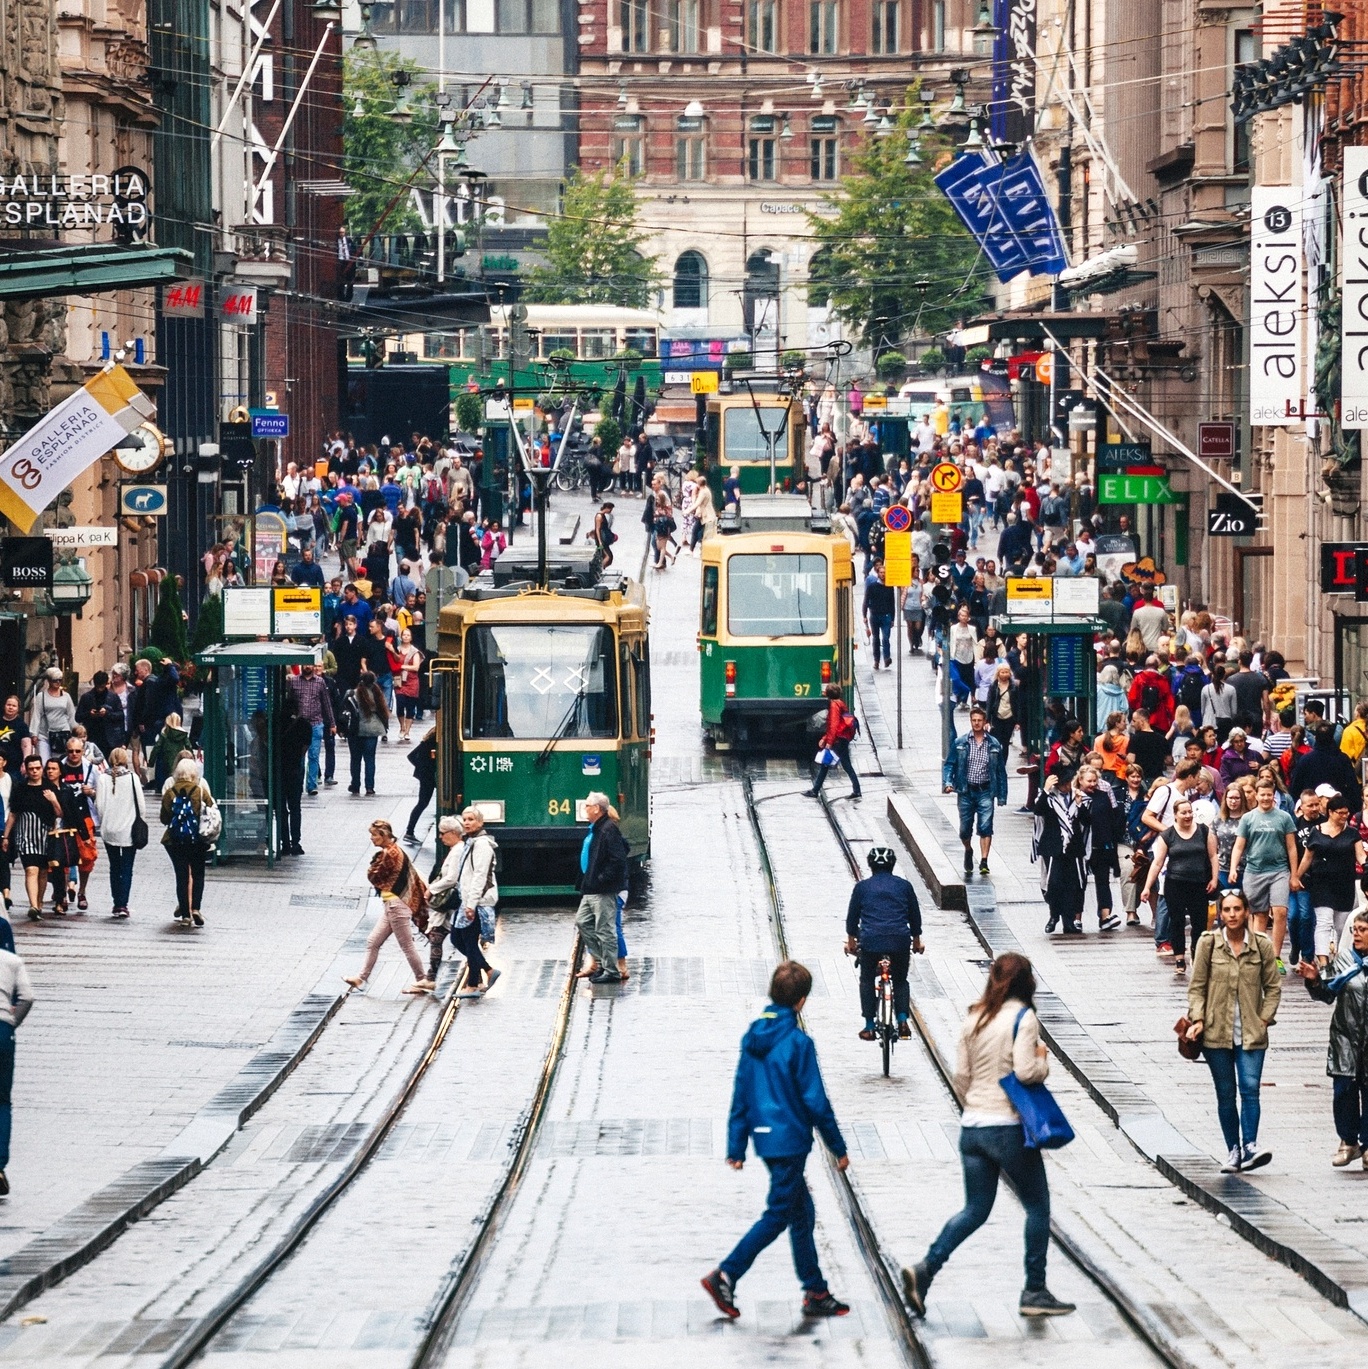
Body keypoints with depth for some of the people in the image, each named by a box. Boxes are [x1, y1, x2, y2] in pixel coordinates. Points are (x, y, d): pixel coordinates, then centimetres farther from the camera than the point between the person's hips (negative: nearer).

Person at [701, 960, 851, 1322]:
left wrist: (736, 1146, 14)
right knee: (778, 1216, 0)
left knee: (802, 1213, 16)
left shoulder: (753, 1037, 5)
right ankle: (726, 1275, -8)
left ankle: (816, 1292, 19)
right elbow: (815, 1101, -13)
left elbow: (741, 1094, 8)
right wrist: (838, 1148, -3)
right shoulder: (798, 1042, -16)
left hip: (765, 1138, 8)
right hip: (791, 1139, -8)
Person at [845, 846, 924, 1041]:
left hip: (871, 940, -1)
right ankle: (902, 1021, 1)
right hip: (900, 940, 1)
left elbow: (852, 916, 14)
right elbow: (915, 915, 17)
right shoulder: (904, 886, 11)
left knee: (867, 981, 16)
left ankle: (869, 1027, 10)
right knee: (900, 981, 18)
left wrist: (851, 940, 28)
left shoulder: (862, 887, 8)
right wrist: (916, 940, 30)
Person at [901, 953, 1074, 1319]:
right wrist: (1043, 1061, -1)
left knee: (975, 1210, 13)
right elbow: (1025, 1071, -21)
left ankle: (925, 1268, -5)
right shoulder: (1023, 1017, -11)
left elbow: (960, 1076, 9)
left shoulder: (973, 1019, 7)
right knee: (1037, 1206, 9)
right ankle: (1034, 1292, 11)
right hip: (1009, 1128, -6)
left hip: (972, 1127, 6)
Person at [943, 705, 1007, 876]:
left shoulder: (994, 745, 3)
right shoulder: (960, 743, 3)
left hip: (985, 792, -1)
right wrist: (947, 782, -14)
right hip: (966, 791, 1)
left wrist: (1002, 796, 4)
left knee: (985, 827, -13)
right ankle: (968, 851, 35)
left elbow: (1001, 771, 6)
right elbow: (949, 764, 4)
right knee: (965, 829, 5)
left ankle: (984, 862, -11)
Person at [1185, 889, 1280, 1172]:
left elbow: (1272, 987, 9)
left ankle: (1250, 1147, -19)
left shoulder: (1262, 945, 2)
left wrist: (1265, 1019, -2)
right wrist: (1197, 1019, -9)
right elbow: (1196, 986, 3)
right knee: (1225, 1094, 4)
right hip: (1216, 1032, 0)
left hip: (1251, 1033, 0)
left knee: (1250, 1088, -13)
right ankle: (1233, 1151, 10)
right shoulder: (1208, 943, 0)